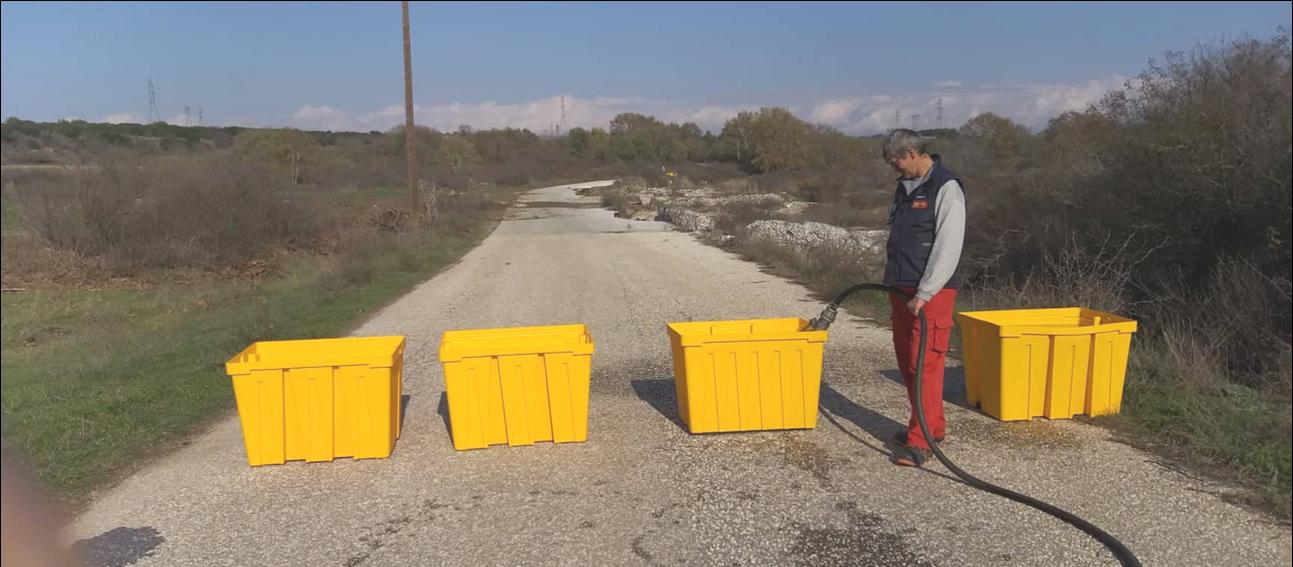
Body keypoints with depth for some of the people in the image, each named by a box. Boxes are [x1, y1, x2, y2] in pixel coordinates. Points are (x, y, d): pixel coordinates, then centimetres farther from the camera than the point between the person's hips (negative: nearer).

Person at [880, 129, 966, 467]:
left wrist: (924, 294, -21)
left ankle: (920, 442, -2)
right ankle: (934, 426, 26)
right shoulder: (905, 187, 14)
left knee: (925, 363, -8)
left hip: (931, 293, -9)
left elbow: (948, 247, -18)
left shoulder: (946, 188, -12)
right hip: (900, 288, 9)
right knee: (907, 361, 12)